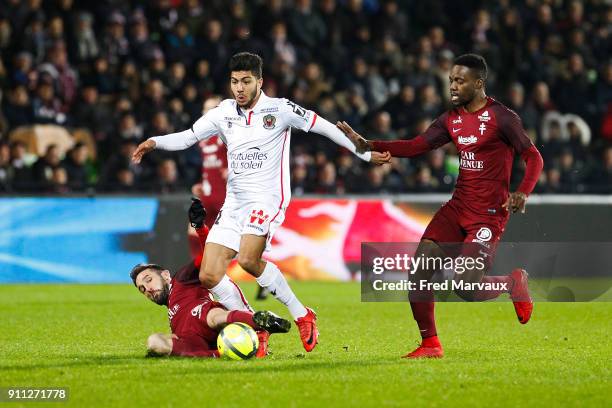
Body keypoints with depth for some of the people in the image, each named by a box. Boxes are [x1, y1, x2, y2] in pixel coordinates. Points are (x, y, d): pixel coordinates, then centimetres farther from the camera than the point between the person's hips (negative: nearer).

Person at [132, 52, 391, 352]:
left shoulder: (279, 109, -4)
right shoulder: (223, 113, 8)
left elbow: (322, 126, 2)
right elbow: (187, 137, 11)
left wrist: (365, 153, 4)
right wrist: (154, 142, -9)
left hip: (268, 199, -6)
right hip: (234, 203, 6)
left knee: (248, 259, -30)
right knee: (209, 276, -7)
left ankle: (302, 316, -12)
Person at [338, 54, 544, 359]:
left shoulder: (502, 118, -10)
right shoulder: (452, 119, 10)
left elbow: (533, 157, -8)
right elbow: (415, 147, 9)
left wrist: (523, 193, -25)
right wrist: (367, 145, -2)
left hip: (488, 215, -7)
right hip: (457, 208, 7)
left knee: (466, 286, -17)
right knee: (419, 271, -8)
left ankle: (514, 284, 15)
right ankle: (430, 345, 4)